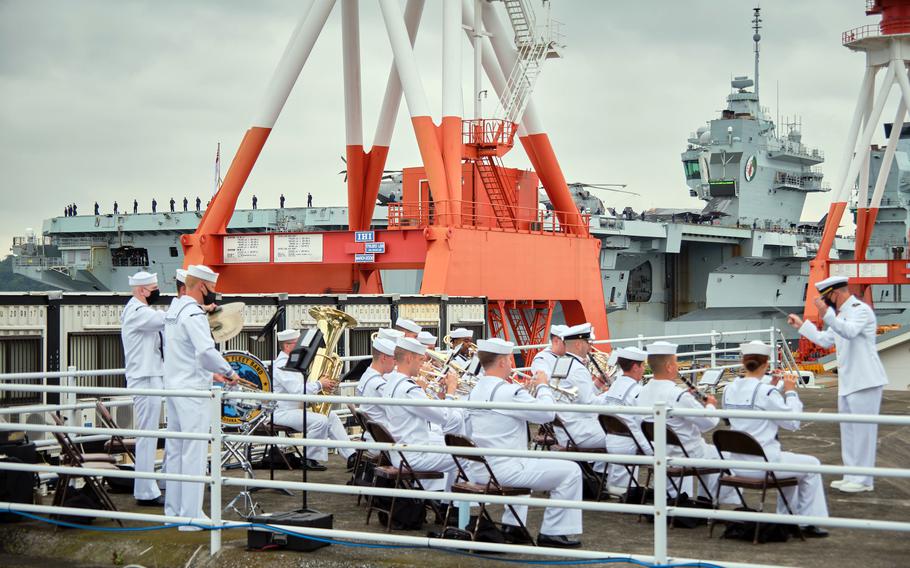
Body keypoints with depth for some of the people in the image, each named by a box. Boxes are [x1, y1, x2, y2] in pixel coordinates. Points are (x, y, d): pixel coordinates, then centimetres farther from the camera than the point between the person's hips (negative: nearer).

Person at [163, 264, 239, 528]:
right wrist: (229, 372, -16)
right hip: (192, 391, -10)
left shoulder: (173, 309, 14)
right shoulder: (193, 314, -16)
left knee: (175, 451, 14)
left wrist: (211, 373, 20)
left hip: (174, 387, 10)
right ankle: (191, 516, -4)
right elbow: (207, 351, -29)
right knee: (194, 454, -6)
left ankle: (173, 511, 20)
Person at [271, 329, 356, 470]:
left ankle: (351, 457, -2)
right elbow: (298, 391, -28)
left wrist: (325, 384, 1)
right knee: (320, 421, -26)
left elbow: (304, 386, 19)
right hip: (283, 412, -11)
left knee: (331, 416, 2)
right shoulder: (281, 364, -18)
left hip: (298, 408, 11)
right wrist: (320, 384, -16)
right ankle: (309, 459, -11)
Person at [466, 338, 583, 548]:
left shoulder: (475, 391, 9)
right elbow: (547, 413, -14)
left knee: (524, 466, 39)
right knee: (571, 471, 0)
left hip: (479, 472, 9)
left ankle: (511, 526, 31)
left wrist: (528, 390, 17)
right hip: (504, 470, -9)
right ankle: (551, 533, 4)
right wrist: (542, 386, 3)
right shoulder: (508, 391, -18)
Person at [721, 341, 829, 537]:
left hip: (738, 465, 8)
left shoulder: (730, 390, 3)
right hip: (762, 463, -8)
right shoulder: (766, 392, -18)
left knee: (788, 461, 32)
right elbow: (793, 423, -9)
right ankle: (810, 523, 17)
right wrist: (790, 392, 1)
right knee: (811, 465, 14)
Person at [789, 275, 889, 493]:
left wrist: (826, 314, -41)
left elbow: (850, 331, -33)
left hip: (864, 381, -10)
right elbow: (825, 340, 27)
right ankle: (852, 476, 21)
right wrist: (801, 325, 27)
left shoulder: (861, 310, -13)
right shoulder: (841, 314, 17)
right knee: (848, 430, 13)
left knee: (862, 430, -6)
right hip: (847, 383, 10)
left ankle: (863, 479, -2)